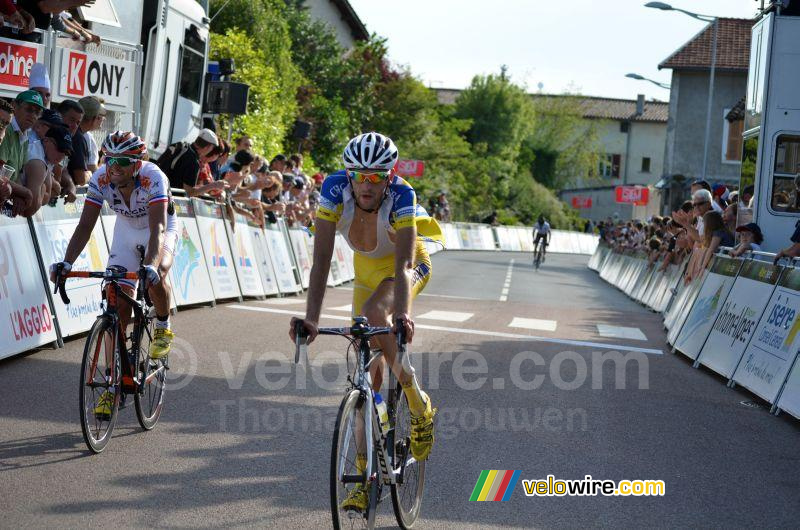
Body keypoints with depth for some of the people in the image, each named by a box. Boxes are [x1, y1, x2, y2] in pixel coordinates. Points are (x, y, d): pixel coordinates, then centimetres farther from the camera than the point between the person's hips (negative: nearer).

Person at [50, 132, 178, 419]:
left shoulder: (153, 177, -35)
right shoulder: (100, 179, -25)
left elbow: (158, 228, -45)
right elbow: (85, 226, -26)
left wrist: (150, 265, -60)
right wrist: (66, 262, -40)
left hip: (162, 229, -3)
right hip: (126, 231, 3)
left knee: (155, 276, -35)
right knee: (118, 305, -6)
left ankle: (163, 328, -3)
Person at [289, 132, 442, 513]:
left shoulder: (401, 195, -35)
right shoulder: (335, 190, -29)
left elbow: (403, 264, -44)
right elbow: (321, 261, -34)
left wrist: (402, 314, -61)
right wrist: (311, 317, -46)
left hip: (409, 263, -3)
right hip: (367, 268, 3)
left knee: (375, 313, -35)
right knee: (367, 371, -4)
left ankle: (419, 405, -15)